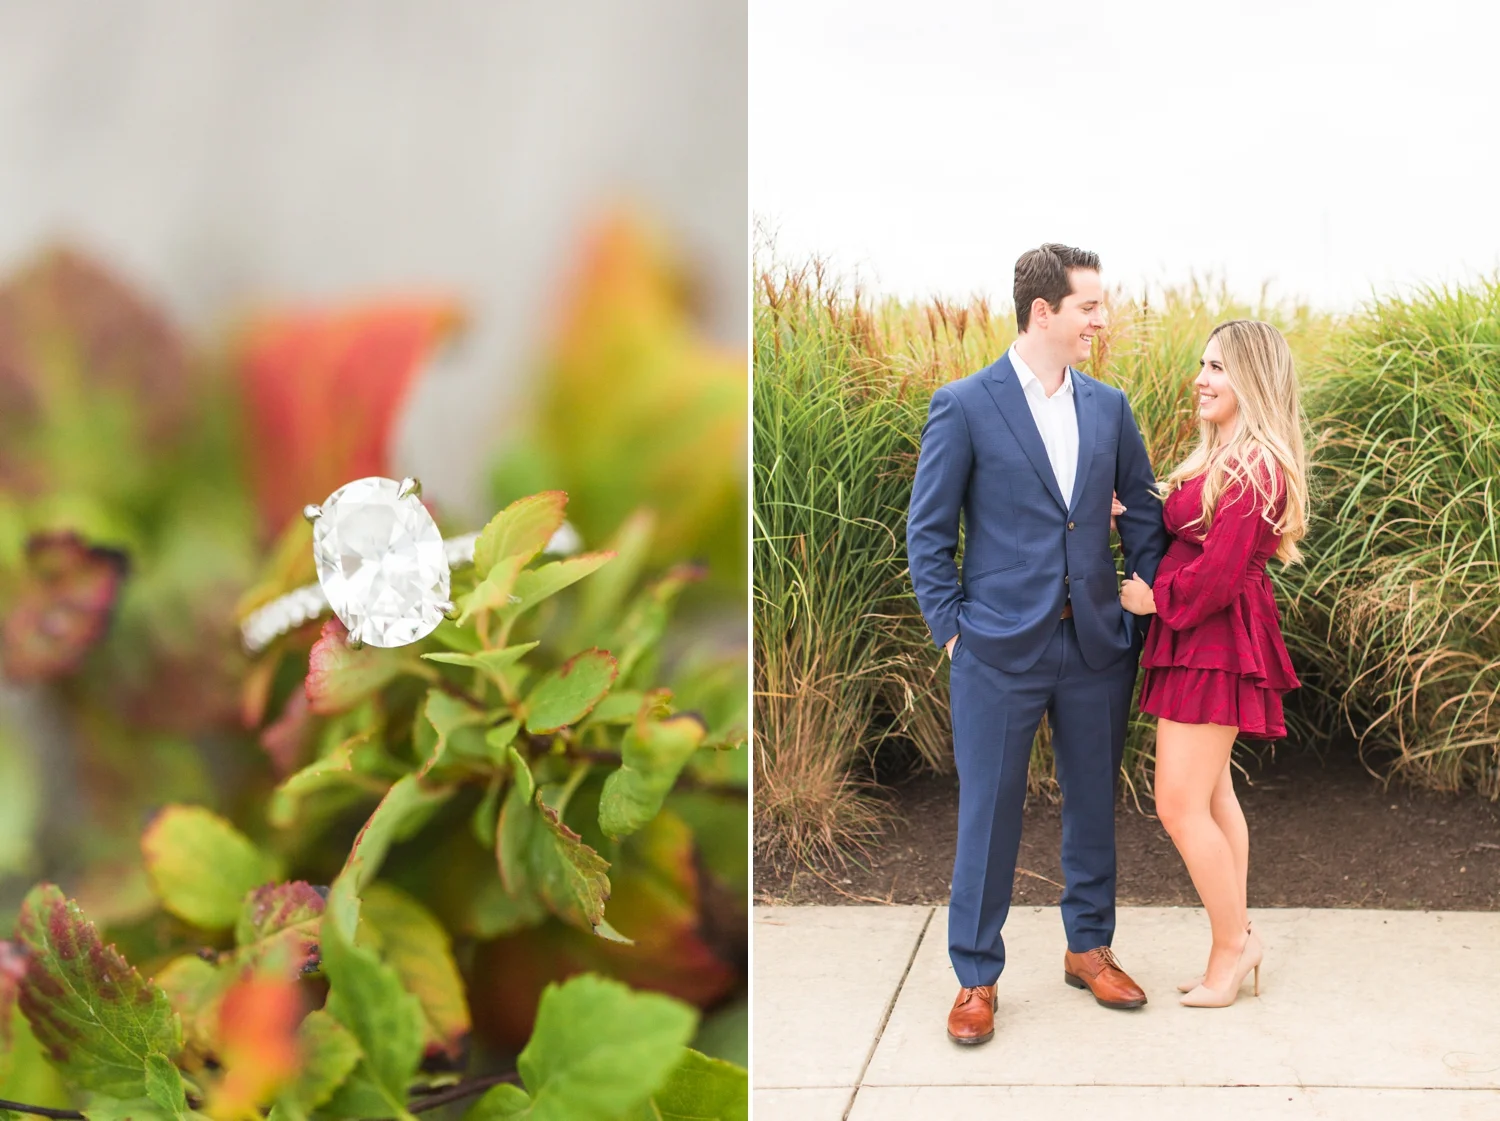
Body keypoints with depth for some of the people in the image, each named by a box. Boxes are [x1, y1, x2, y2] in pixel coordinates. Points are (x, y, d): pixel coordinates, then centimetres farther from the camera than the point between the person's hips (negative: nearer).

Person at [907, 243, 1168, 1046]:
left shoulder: (1109, 406, 7)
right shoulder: (964, 406, -6)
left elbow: (1144, 514, 13)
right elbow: (928, 532, -3)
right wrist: (952, 631, -6)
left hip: (1097, 647, 4)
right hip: (1000, 649, -4)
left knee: (1094, 803, 15)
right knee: (989, 814, 4)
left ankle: (1089, 949, 33)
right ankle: (976, 978, 17)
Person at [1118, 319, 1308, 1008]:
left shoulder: (1255, 466, -19)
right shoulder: (1222, 456, 13)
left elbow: (1219, 571, -22)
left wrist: (1155, 598, -9)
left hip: (1216, 644, -10)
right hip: (1196, 640, 10)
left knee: (1180, 804, -7)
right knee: (1211, 797, 14)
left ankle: (1232, 948, 8)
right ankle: (1237, 942, 24)